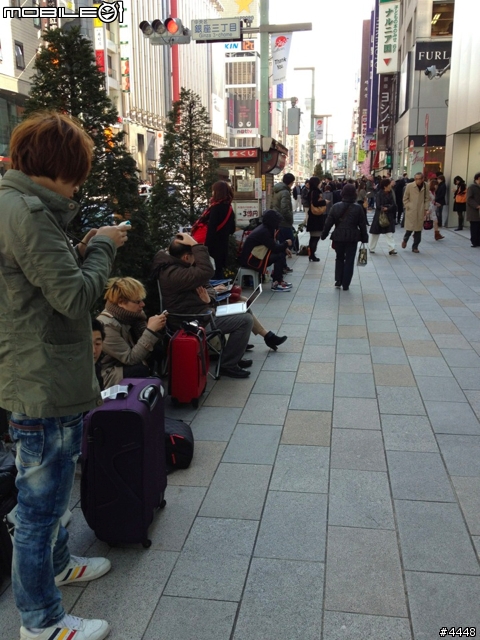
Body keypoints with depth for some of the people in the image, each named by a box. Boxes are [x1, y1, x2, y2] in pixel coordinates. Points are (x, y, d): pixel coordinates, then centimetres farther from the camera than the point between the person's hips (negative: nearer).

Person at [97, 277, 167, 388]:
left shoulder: (130, 315, -2)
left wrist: (155, 328, -17)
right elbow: (130, 359, -26)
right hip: (108, 376, -7)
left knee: (160, 349, -12)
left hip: (126, 365, 8)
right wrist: (151, 330, -29)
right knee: (145, 369, -31)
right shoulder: (107, 325, -25)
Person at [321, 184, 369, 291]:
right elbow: (362, 225, -2)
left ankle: (338, 281, 14)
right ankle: (345, 284, 7)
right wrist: (364, 238, 6)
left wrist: (324, 235, 9)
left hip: (338, 237, 2)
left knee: (339, 258, 19)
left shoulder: (335, 206, -1)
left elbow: (328, 223, 0)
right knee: (349, 260, 6)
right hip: (352, 237, -1)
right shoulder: (358, 208, -5)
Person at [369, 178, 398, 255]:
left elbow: (393, 205, -2)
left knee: (390, 233, -3)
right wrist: (389, 206, -15)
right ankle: (371, 248, 21)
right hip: (379, 216, -4)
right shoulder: (379, 194, -12)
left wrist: (386, 208, -19)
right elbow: (378, 206, -18)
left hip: (389, 216, 4)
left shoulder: (390, 194, 3)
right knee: (375, 233, 8)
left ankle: (392, 249, -7)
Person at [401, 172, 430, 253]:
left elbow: (427, 199, 8)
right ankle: (405, 240, 28)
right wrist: (408, 207, -4)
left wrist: (426, 209, 1)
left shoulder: (425, 187, 0)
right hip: (411, 211, -2)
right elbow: (405, 199, 1)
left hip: (420, 212, 2)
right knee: (409, 228, -4)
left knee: (418, 230, 2)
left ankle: (415, 247, 14)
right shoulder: (409, 186, -6)